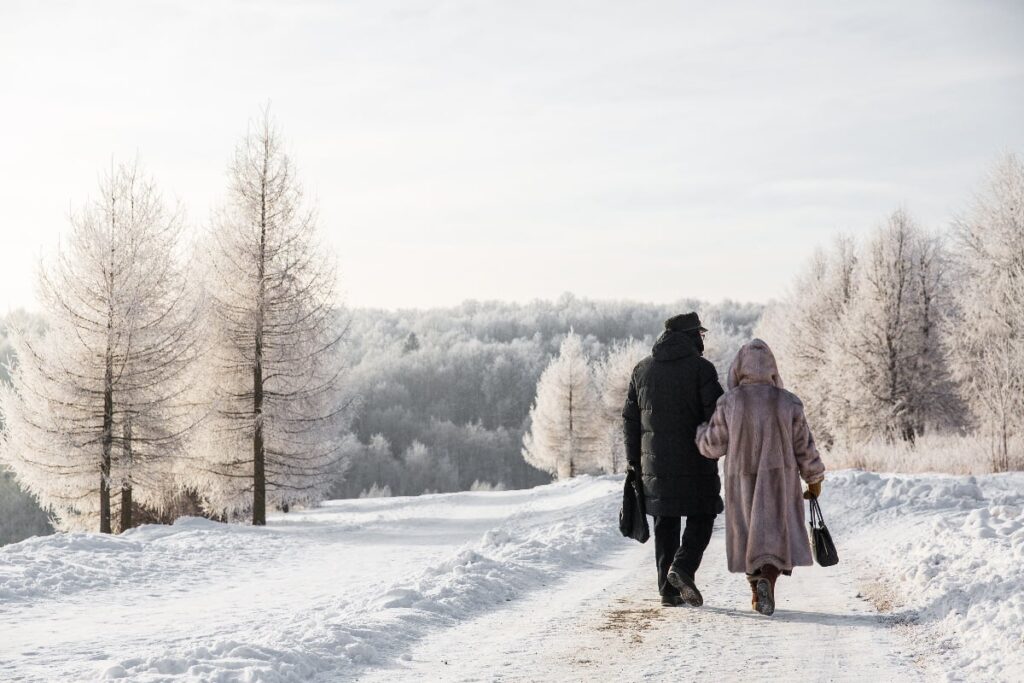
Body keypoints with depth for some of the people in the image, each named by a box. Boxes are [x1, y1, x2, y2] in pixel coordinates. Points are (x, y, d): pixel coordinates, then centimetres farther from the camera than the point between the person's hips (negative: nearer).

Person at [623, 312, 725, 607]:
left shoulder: (642, 369, 10)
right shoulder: (701, 367, -6)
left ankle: (669, 589, 9)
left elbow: (630, 419, 11)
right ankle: (683, 567, -14)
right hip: (696, 461, -4)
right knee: (701, 517, 7)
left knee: (665, 523, 10)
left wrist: (633, 462, 16)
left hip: (655, 463, 5)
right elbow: (717, 414, -11)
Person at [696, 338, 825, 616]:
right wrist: (814, 479, 12)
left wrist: (701, 432, 20)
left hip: (742, 482, 1)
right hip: (779, 480, -1)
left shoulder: (729, 403, -9)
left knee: (749, 534, 15)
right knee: (776, 533, 5)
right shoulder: (787, 403, -7)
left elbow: (712, 445, -3)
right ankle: (767, 579, -21)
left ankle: (757, 594, 16)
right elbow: (804, 446, -1)